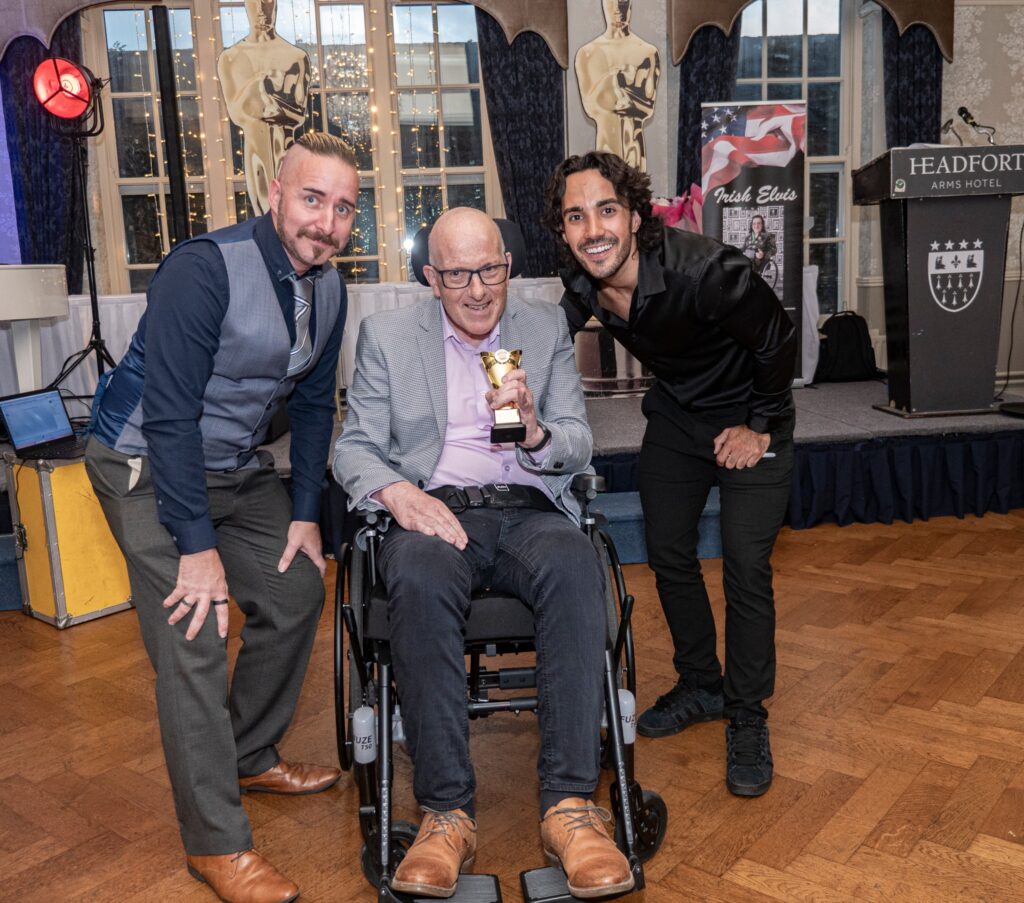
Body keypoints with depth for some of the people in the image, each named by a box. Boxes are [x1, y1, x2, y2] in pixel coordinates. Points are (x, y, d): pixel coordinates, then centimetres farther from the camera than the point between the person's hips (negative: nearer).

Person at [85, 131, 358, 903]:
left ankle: (250, 757, 29)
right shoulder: (205, 269, -25)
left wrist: (306, 514, 4)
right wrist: (199, 546, -24)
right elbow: (169, 414, -26)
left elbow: (314, 405, 8)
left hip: (238, 468, 8)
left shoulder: (327, 289, -1)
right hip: (149, 466, -7)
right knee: (194, 637, -13)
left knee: (296, 592, 8)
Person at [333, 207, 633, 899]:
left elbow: (578, 448, 9)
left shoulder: (547, 328, 16)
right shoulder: (387, 335, 13)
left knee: (575, 565, -34)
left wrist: (534, 433, -15)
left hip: (529, 510, 1)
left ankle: (570, 806, -30)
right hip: (433, 508, 0)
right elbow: (355, 448, 8)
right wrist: (396, 490, -15)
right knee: (421, 577, -36)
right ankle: (448, 812, -27)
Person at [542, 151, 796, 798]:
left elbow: (778, 342, -20)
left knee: (746, 567, -9)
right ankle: (702, 687, 29)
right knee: (669, 555, 8)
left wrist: (761, 428, -13)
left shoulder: (705, 271, -34)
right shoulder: (583, 283, -17)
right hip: (675, 415, 6)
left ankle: (747, 718, 10)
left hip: (749, 418, -5)